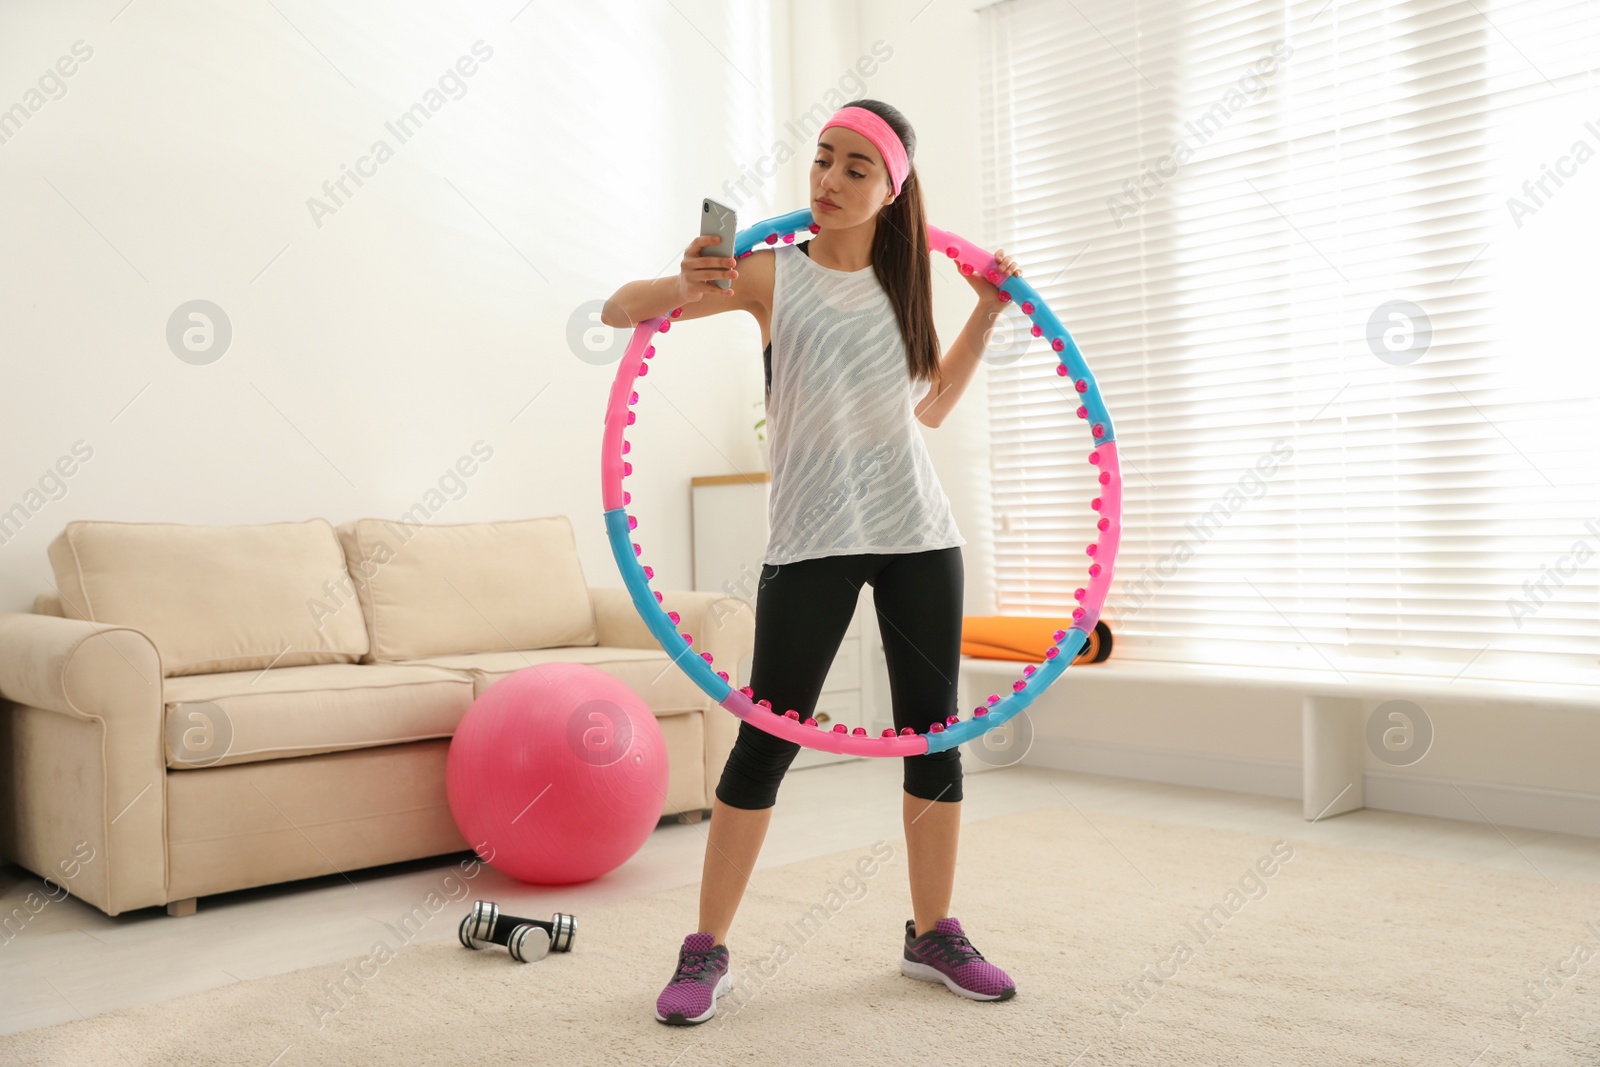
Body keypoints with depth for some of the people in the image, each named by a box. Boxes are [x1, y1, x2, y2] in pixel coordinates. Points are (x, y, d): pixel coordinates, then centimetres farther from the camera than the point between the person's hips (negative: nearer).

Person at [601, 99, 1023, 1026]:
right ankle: (707, 952, 11)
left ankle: (934, 932, 24)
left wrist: (989, 312, 13)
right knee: (767, 741, -3)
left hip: (920, 533, 4)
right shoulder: (773, 274, 0)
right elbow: (619, 312, -3)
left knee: (935, 729, 7)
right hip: (813, 538, -4)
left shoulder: (902, 281, 12)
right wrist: (684, 284, -24)